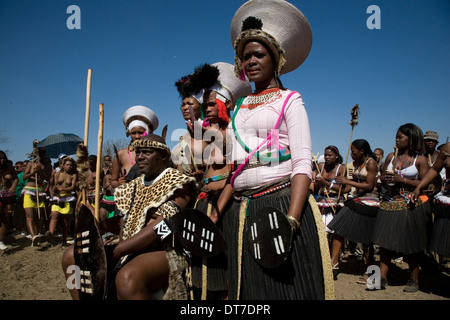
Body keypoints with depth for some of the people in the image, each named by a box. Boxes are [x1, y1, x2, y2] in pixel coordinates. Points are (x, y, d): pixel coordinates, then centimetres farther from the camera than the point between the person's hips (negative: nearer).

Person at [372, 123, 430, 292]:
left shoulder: (420, 159, -1)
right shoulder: (391, 156, 10)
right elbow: (382, 177, 17)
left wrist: (402, 180, -15)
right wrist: (386, 179, -5)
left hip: (411, 205, -4)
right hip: (390, 202, 4)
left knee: (411, 242, 4)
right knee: (386, 240, 1)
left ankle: (414, 279, 19)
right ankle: (382, 277, 5)